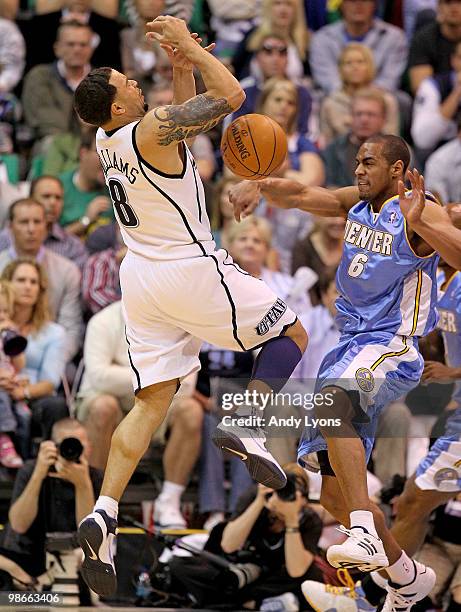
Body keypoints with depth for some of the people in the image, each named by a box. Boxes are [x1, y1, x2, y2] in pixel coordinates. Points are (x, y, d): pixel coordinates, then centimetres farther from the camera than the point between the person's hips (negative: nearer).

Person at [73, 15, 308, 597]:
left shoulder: (106, 139, 7)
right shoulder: (150, 128, -18)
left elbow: (185, 121, 24)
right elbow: (230, 95, -17)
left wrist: (180, 65, 13)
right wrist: (188, 46, -8)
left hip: (140, 276, 7)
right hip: (190, 269, -7)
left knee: (151, 402, 7)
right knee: (291, 335, 9)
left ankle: (104, 515, -9)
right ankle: (246, 426, -14)